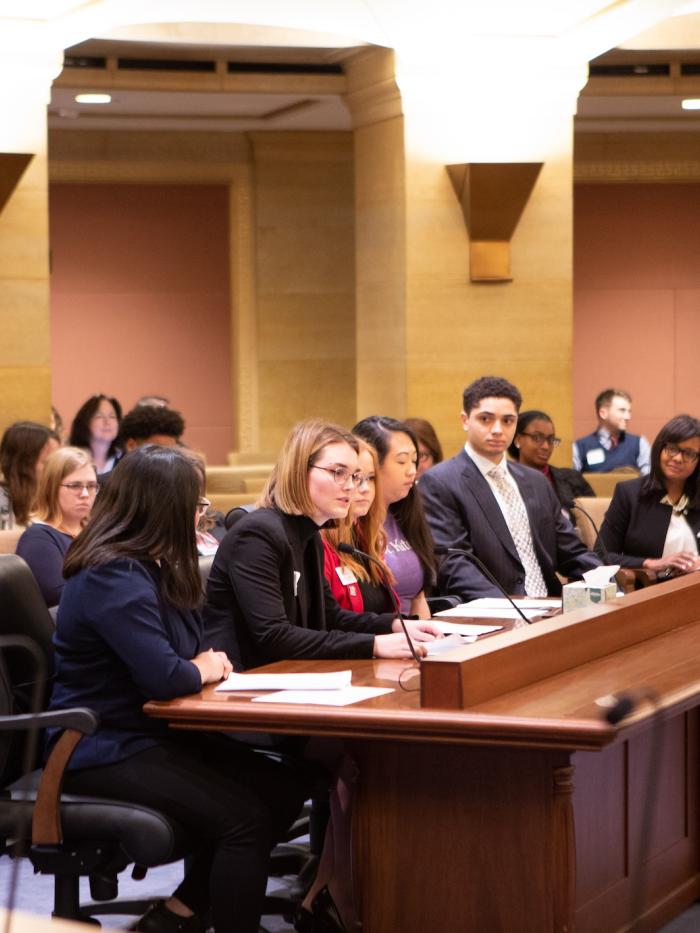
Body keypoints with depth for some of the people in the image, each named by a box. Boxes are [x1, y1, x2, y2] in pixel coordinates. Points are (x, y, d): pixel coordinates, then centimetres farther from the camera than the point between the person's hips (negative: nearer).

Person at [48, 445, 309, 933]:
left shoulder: (150, 567, 12)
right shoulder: (114, 578, -21)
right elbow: (164, 677, -29)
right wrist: (202, 670, -8)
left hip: (154, 732, 11)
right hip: (106, 751, -11)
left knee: (286, 786, -2)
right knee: (245, 815, -25)